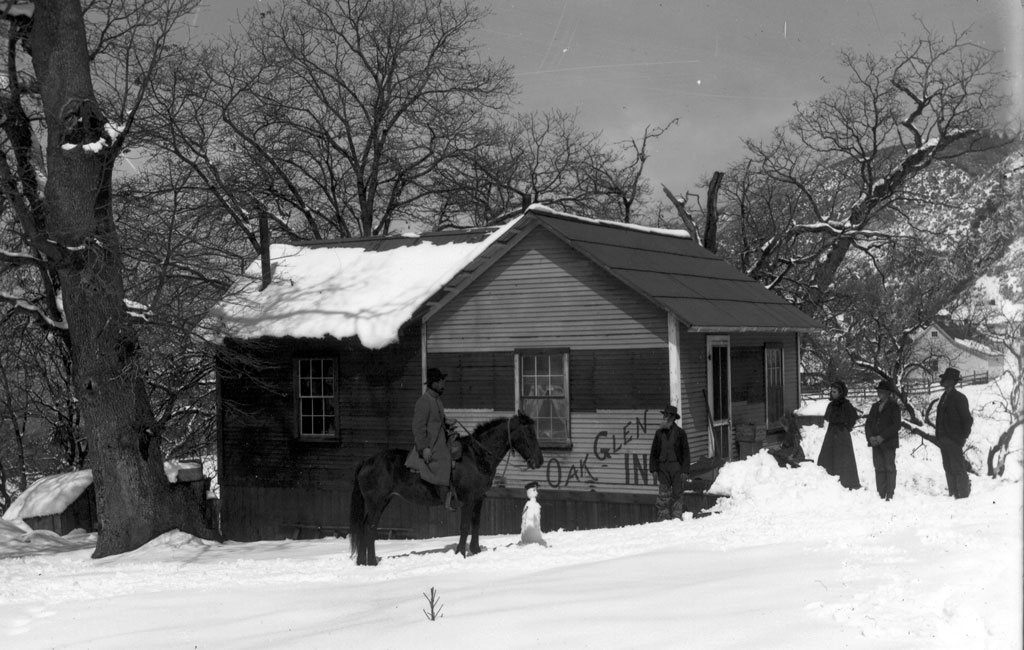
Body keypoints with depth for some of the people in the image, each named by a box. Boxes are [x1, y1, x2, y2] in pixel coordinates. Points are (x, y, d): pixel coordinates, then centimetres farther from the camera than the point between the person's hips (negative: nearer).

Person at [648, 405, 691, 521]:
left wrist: (685, 471, -5)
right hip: (663, 466, 2)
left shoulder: (680, 433, 2)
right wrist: (653, 468, 4)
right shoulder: (659, 433, 9)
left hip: (677, 467, -2)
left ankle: (677, 517, 5)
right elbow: (654, 452, 13)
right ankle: (663, 517, -1)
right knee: (664, 494, -3)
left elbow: (685, 452, 1)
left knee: (677, 493, -1)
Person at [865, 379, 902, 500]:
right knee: (879, 468, 3)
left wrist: (882, 437, -16)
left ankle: (890, 495, 0)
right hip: (876, 442, 5)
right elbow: (868, 423, 12)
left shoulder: (894, 406, -2)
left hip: (888, 442, -5)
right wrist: (871, 437, -6)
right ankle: (881, 495, 4)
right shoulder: (875, 406, 15)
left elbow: (896, 425, -10)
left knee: (889, 468, -2)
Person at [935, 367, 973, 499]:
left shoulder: (959, 398, -8)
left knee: (958, 469, -6)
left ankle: (963, 496, -3)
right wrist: (939, 437, 12)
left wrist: (963, 437, -10)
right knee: (949, 469, 9)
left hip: (954, 440, -8)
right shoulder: (944, 397, 16)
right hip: (944, 440, 8)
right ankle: (953, 494, 12)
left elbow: (967, 419, -9)